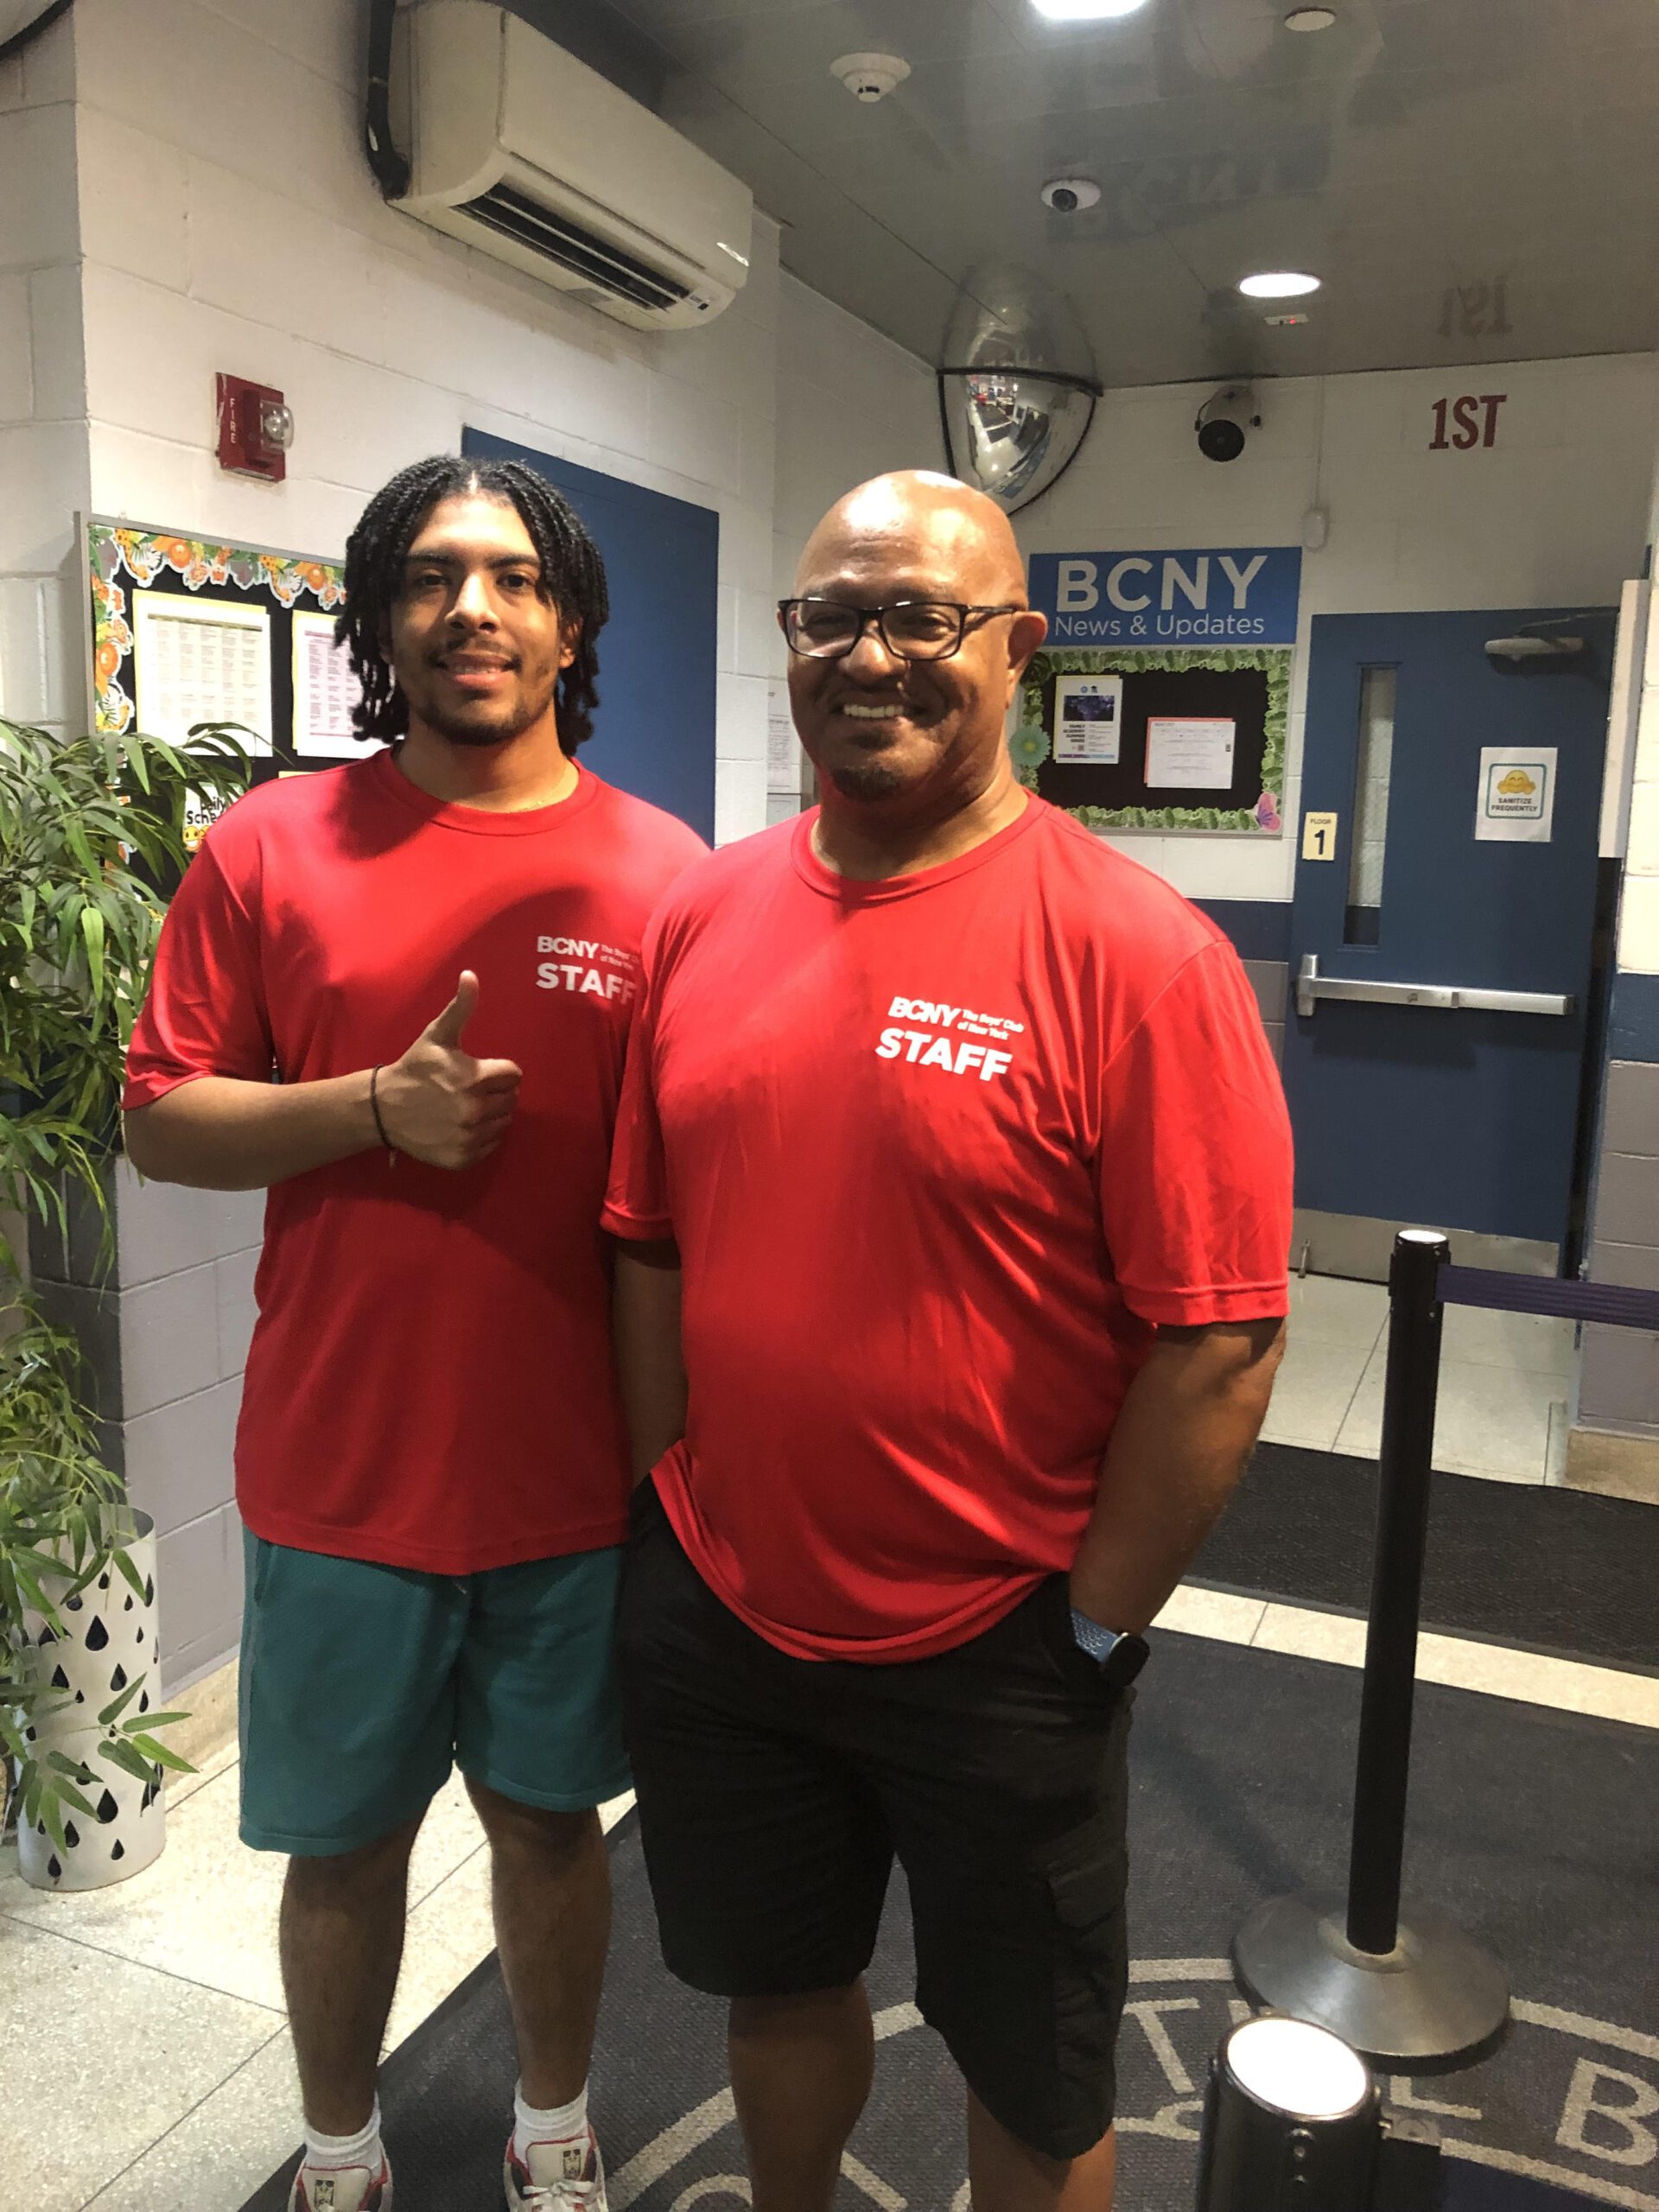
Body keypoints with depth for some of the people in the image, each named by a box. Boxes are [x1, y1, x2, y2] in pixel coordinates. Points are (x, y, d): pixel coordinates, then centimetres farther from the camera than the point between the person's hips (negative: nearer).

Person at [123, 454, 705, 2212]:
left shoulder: (661, 875, -2)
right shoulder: (272, 846, -2)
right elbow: (160, 1122, -1)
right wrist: (377, 1106, -18)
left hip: (577, 1475, 1)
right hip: (339, 1473, 0)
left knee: (550, 1814, 19)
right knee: (341, 1841, 17)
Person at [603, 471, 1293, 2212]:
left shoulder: (1134, 952, -16)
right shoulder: (704, 914, -1)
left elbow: (1219, 1339, -16)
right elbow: (650, 1244, 5)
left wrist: (1093, 1628, -11)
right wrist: (672, 1508, 3)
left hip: (992, 1651, -3)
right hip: (712, 1612, 4)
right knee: (778, 1987, 27)